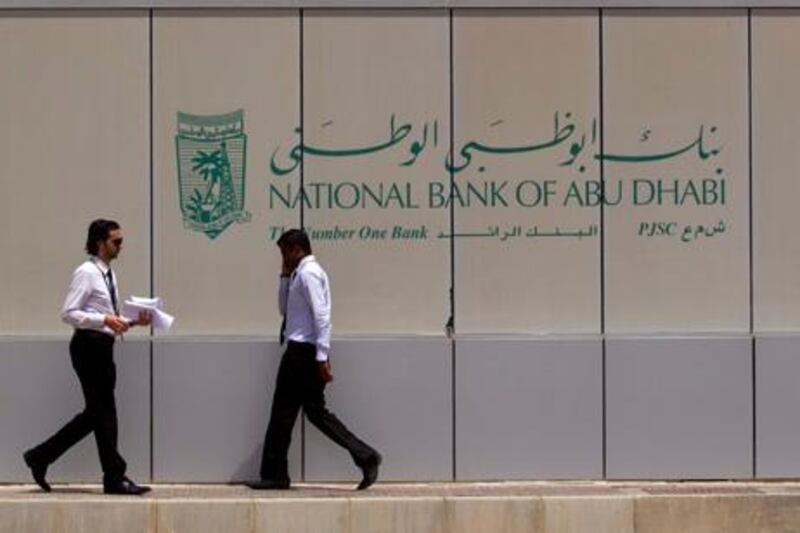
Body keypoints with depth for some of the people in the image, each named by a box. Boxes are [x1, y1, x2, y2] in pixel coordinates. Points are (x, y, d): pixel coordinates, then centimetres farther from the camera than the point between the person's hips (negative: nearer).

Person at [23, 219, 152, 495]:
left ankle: (40, 457, 18)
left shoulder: (108, 275, 17)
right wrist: (105, 319, -26)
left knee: (96, 413, 11)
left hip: (102, 347, 10)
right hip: (89, 346, -10)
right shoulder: (86, 273, -10)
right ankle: (115, 478, -1)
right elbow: (69, 313, -16)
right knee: (103, 412, -5)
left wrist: (133, 321, 7)